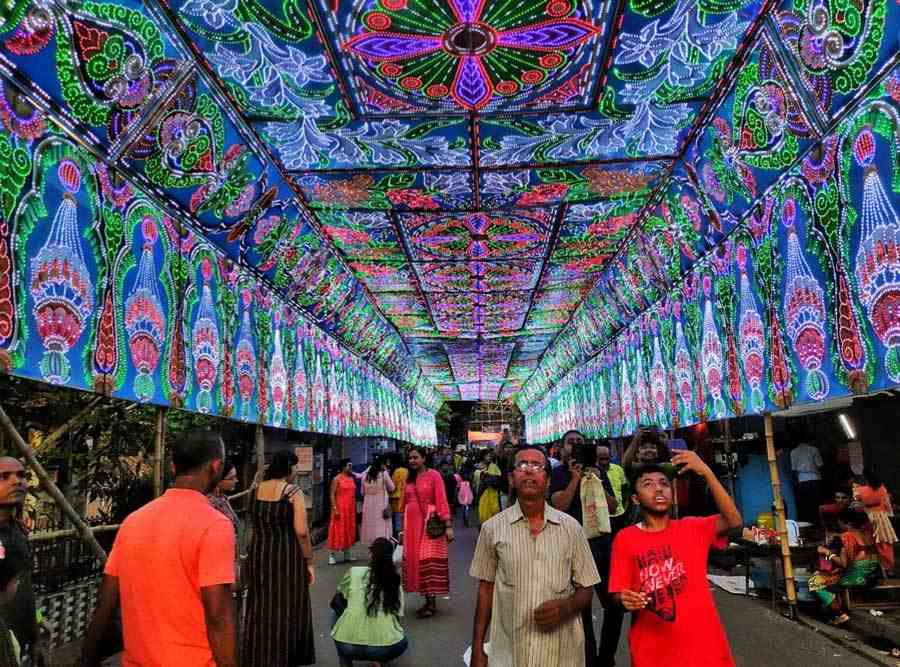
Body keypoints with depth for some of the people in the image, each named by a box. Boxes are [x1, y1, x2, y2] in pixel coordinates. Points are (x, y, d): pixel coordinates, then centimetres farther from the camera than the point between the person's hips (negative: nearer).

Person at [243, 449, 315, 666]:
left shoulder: (257, 490, 4)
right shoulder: (294, 492, -14)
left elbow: (254, 523, 14)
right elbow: (301, 531, -18)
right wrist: (309, 562, -10)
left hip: (258, 555, 5)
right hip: (287, 557, -5)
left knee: (260, 609, 17)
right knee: (286, 609, 9)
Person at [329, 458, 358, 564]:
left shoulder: (352, 478, 11)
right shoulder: (337, 479, -7)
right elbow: (332, 495, -10)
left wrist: (355, 508, 11)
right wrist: (334, 508, -17)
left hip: (350, 509, 6)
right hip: (340, 508, -6)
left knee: (349, 530, 10)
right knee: (338, 531, -5)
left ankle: (347, 555, 19)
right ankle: (332, 555, 2)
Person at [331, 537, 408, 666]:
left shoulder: (354, 572, 4)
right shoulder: (395, 583, 9)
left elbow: (339, 594, 22)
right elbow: (398, 615, 15)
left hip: (348, 646, -1)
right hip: (386, 649, 1)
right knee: (402, 642, 36)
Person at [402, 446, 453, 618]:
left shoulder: (433, 475, -7)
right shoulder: (409, 478, 11)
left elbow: (442, 501, -11)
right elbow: (407, 502, 12)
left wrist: (448, 525, -17)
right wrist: (404, 527, 11)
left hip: (429, 523, -6)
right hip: (412, 523, 6)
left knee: (429, 560, -5)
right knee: (414, 559, 7)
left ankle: (432, 604, 5)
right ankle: (427, 601, 19)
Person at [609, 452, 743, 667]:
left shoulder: (694, 528, 1)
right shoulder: (625, 539, -3)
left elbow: (733, 521, -17)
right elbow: (619, 595, 0)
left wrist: (706, 472, -24)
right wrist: (626, 600, -23)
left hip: (704, 647, 1)